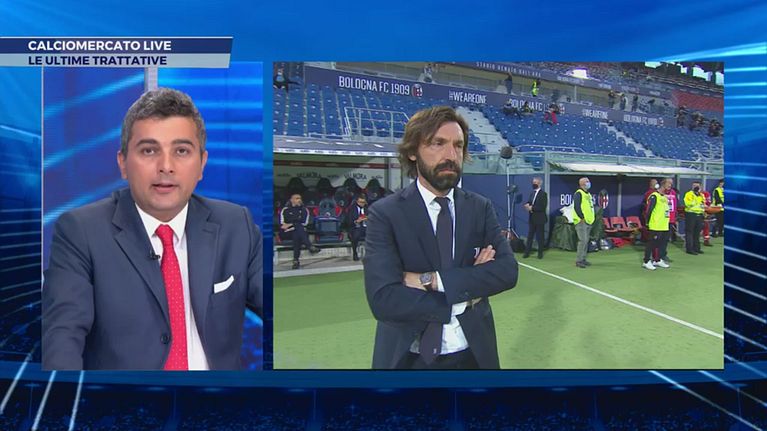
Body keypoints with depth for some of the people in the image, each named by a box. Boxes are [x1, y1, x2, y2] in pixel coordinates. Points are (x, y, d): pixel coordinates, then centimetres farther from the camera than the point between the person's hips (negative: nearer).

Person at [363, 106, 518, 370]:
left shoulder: (480, 208, -1)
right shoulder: (385, 214, -12)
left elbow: (507, 271, -13)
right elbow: (384, 300, -23)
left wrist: (430, 279, -22)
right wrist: (466, 297, -16)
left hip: (474, 353, 3)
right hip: (409, 358, -3)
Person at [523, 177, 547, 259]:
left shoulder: (543, 194, -10)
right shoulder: (532, 193, 13)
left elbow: (542, 207, -18)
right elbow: (529, 202, 16)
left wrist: (532, 208, -19)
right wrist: (527, 205, -8)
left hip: (539, 219, -7)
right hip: (532, 218, 7)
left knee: (540, 237, 3)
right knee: (530, 236, 6)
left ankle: (540, 253, 12)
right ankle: (527, 252, 9)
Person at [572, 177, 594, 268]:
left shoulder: (588, 194, 19)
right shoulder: (578, 194, -10)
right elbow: (576, 207, -19)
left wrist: (591, 218, 15)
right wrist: (582, 218, -21)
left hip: (588, 221, 9)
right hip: (581, 222, -9)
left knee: (586, 241, 11)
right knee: (582, 240, -12)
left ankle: (583, 259, 19)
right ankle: (579, 261, -8)